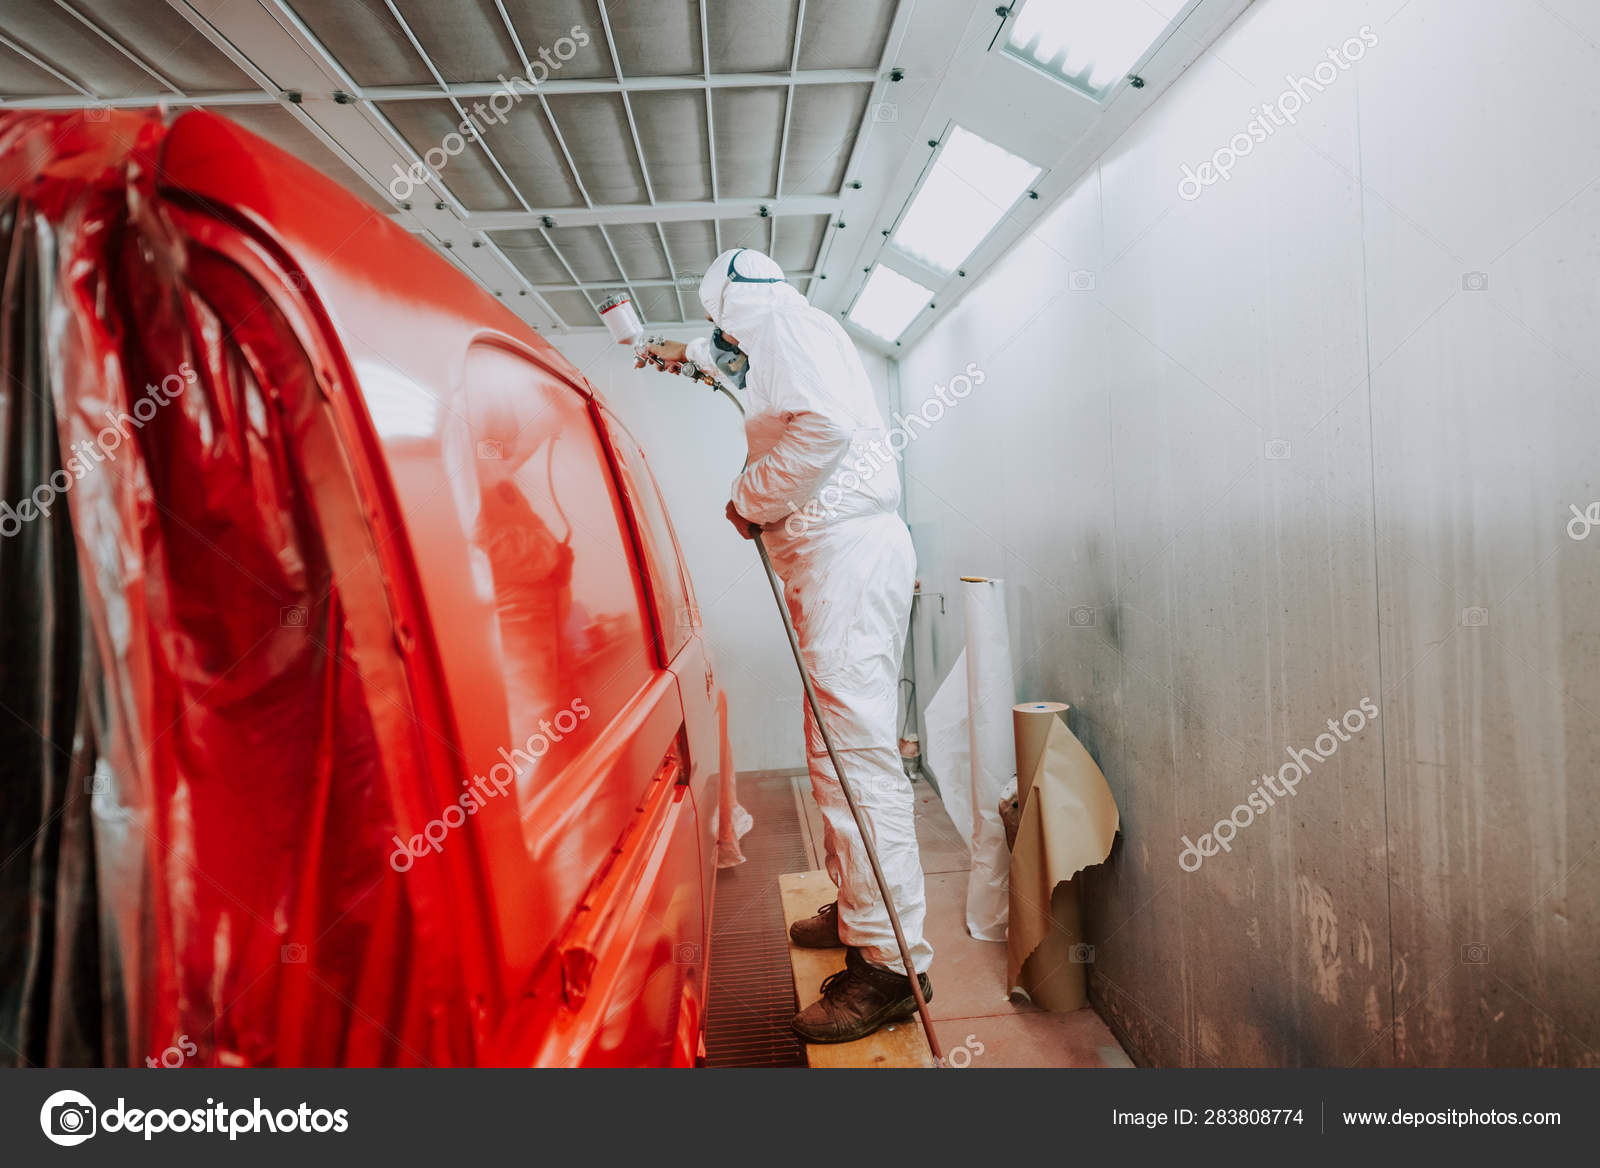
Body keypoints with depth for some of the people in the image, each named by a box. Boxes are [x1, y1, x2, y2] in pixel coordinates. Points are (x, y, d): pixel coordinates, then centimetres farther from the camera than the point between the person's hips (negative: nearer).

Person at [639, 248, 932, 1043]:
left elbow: (825, 421, -21)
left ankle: (892, 963, -9)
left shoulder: (783, 322, -2)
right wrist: (691, 355, 64)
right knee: (840, 746, 13)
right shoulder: (791, 333, 29)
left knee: (854, 750, -14)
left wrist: (751, 498, -9)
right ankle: (857, 911, 24)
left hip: (846, 551, -11)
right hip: (840, 556, 11)